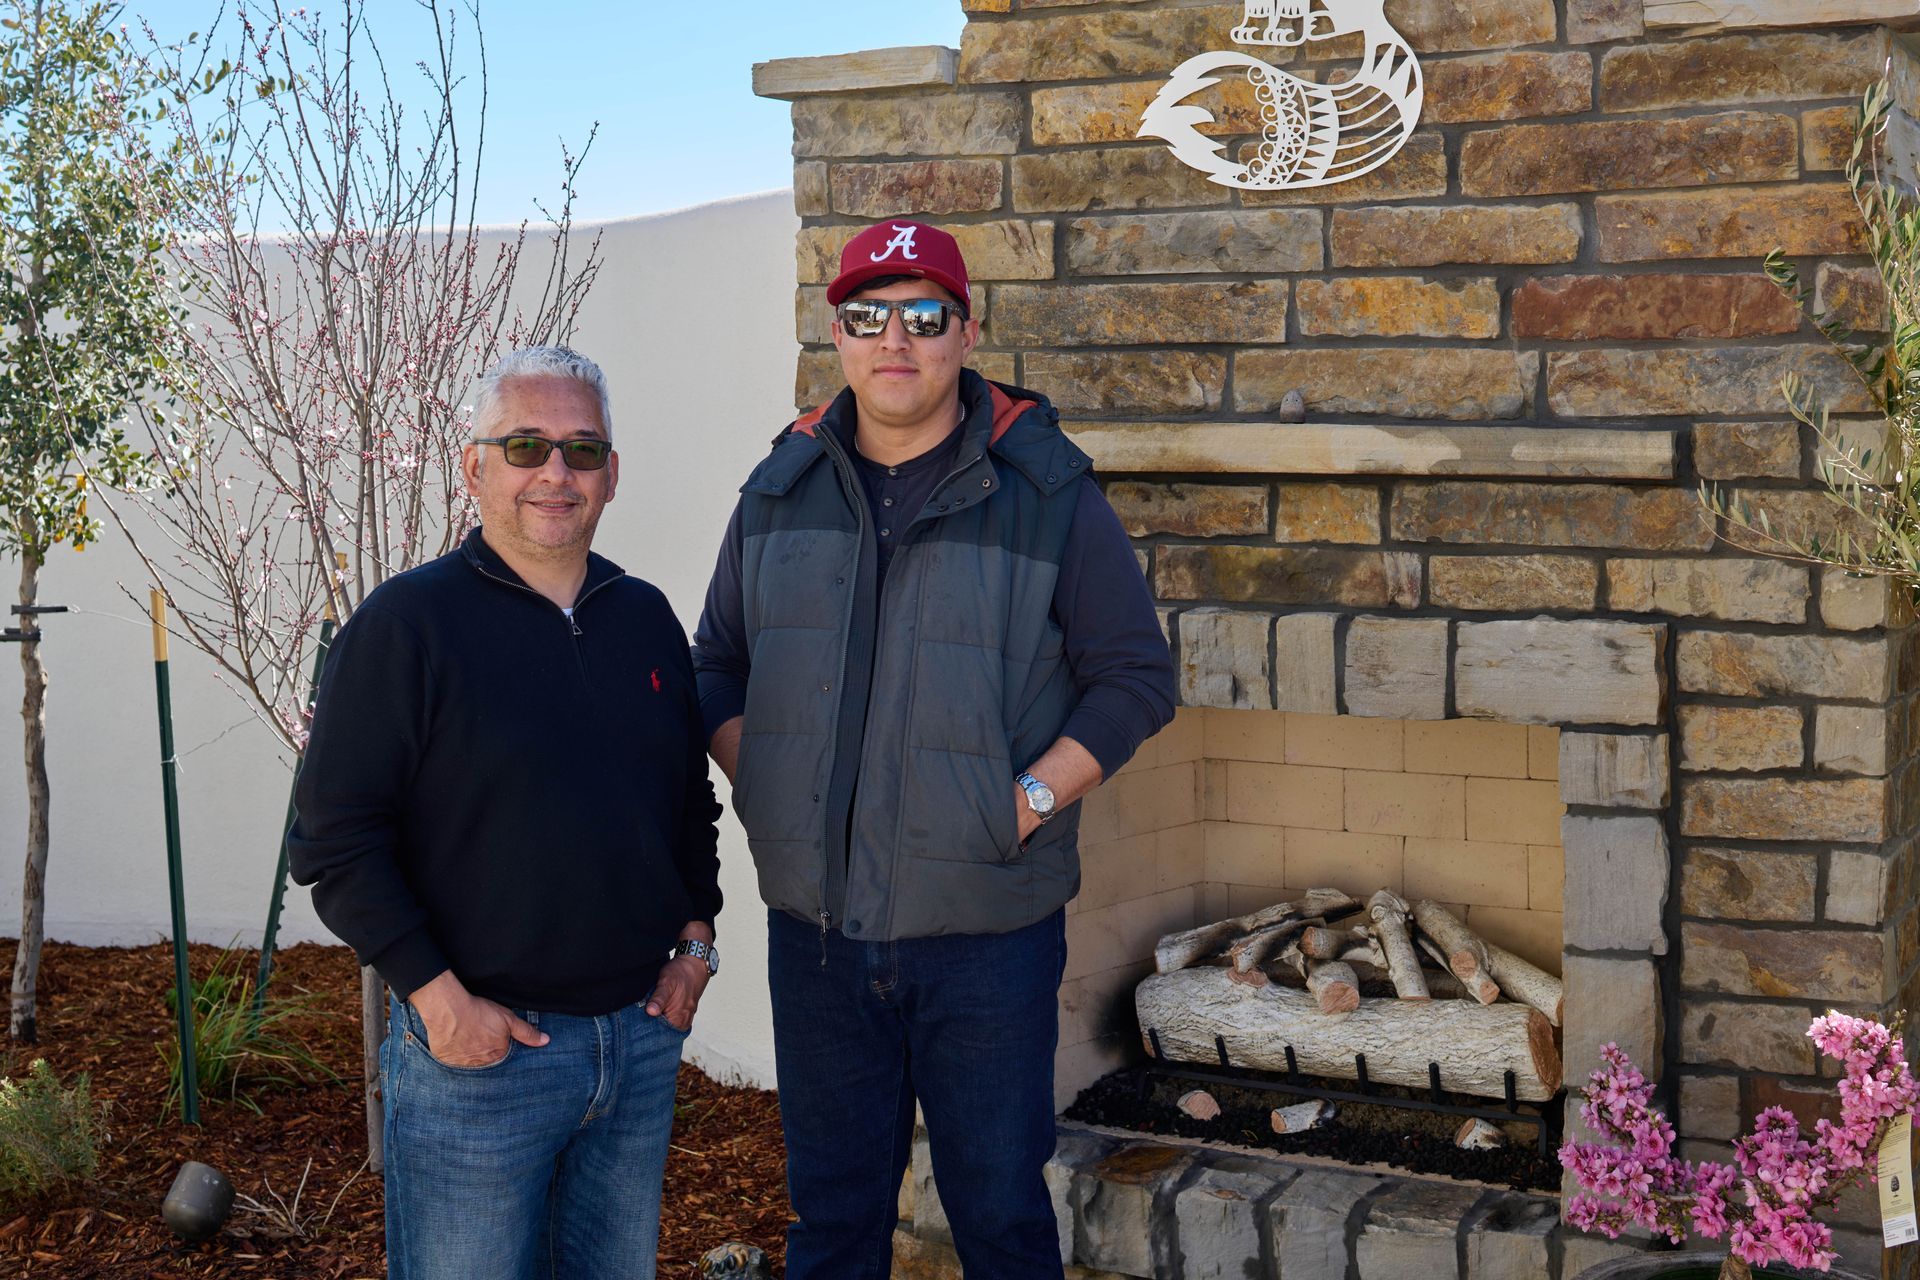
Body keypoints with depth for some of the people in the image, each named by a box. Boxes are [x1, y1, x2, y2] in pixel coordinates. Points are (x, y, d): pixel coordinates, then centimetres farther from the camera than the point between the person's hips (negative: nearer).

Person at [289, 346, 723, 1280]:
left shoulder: (646, 618, 10)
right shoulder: (407, 623, -8)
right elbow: (335, 838, -12)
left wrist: (695, 939, 9)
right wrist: (436, 995, -16)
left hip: (642, 1033, 6)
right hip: (477, 1049, -5)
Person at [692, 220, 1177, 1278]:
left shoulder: (1047, 492, -4)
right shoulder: (780, 493, 7)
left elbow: (1135, 677, -4)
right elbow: (717, 665, 16)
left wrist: (1030, 801, -14)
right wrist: (756, 782, -1)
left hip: (988, 931, -3)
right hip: (816, 927, 3)